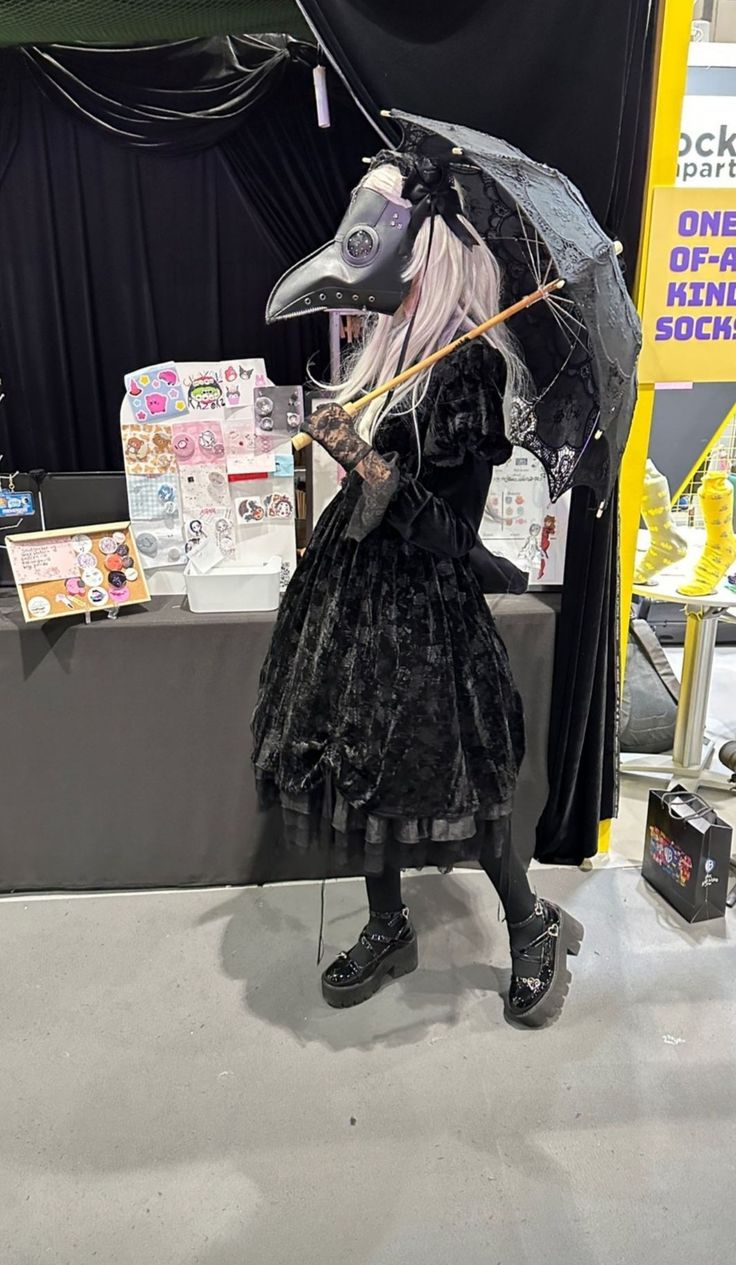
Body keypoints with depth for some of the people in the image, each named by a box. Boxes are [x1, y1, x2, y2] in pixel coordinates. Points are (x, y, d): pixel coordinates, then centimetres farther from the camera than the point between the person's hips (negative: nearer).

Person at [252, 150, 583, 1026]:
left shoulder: (468, 365, -14)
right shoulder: (396, 341, 10)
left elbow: (445, 525, -19)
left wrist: (361, 461, -28)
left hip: (418, 602, -8)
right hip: (361, 591, 8)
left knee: (442, 777, 2)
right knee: (364, 765, 14)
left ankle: (535, 928, 27)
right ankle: (387, 930, 34)